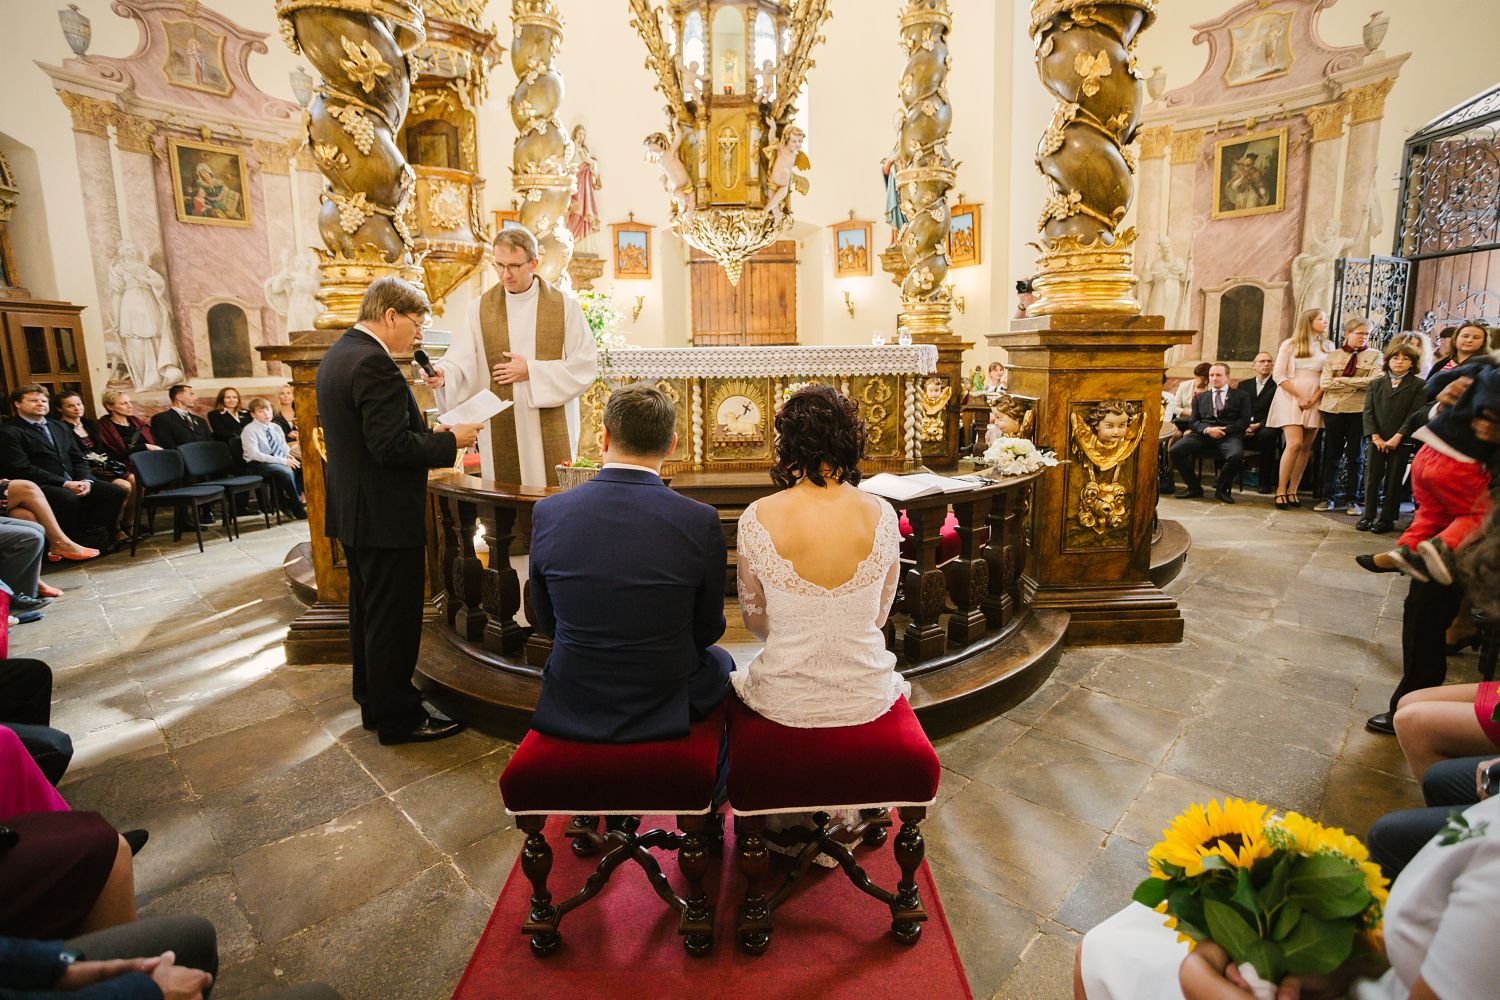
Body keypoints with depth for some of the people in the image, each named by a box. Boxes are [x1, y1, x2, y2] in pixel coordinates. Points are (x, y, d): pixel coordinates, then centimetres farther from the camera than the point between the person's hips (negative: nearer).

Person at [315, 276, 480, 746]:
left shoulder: (337, 354, 12)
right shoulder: (374, 363, -21)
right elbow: (391, 446, -26)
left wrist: (428, 433, 9)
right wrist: (450, 440, -14)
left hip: (354, 510, 11)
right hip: (385, 514, -11)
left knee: (368, 611, 20)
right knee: (394, 619, 1)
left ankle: (374, 702, 34)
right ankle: (398, 718, 14)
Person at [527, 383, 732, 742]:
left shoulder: (547, 513, -14)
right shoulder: (701, 521, -20)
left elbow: (548, 622, 0)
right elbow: (706, 630, -6)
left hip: (569, 712, 2)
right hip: (665, 712, -2)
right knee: (720, 660, 31)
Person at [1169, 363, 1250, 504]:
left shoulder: (1240, 396, 17)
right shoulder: (1200, 397, 24)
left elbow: (1244, 421, 6)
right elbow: (1194, 422, 13)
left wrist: (1224, 430, -11)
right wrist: (1207, 429, -9)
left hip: (1229, 435, -2)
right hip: (1203, 434, 2)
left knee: (1236, 456, -37)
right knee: (1175, 451, -26)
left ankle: (1221, 489, -8)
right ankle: (1194, 487, -6)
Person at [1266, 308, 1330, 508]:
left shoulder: (1326, 348, 13)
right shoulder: (1290, 344, 2)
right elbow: (1279, 375, -4)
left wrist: (1314, 398, -8)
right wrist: (1300, 397, -11)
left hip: (1315, 401, 4)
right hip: (1291, 398, -4)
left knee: (1306, 447, 0)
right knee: (1294, 443, -16)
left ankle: (1292, 490, 4)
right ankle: (1280, 491, -10)